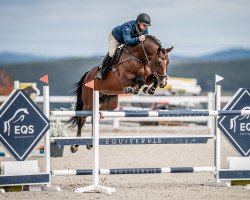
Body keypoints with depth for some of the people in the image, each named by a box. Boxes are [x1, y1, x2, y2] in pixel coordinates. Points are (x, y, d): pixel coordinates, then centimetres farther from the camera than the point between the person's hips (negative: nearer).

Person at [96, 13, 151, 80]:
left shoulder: (144, 30, -25)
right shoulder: (127, 27, -45)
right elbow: (127, 41, -58)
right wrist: (138, 39, -76)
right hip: (115, 37, -6)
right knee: (111, 54, -22)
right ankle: (102, 71, -3)